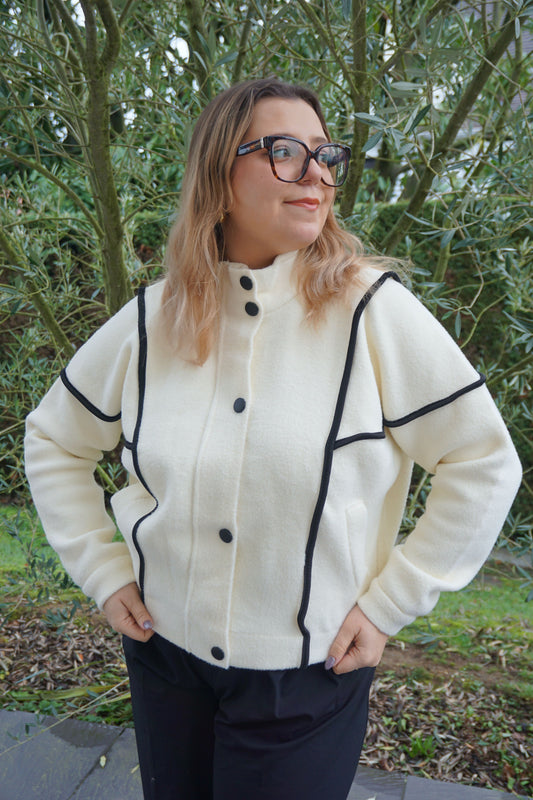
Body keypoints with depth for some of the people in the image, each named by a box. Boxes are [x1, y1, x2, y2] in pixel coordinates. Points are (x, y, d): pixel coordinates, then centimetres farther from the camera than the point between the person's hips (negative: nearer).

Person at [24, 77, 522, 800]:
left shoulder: (373, 310, -14)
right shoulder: (152, 321, -5)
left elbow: (485, 463, -9)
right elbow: (53, 441, 9)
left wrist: (390, 602, -8)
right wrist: (104, 570, 2)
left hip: (310, 677, -3)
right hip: (166, 653, 4)